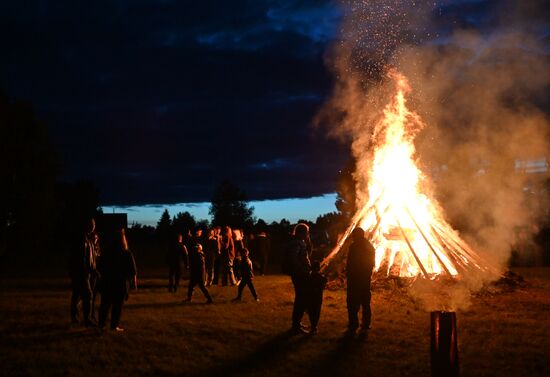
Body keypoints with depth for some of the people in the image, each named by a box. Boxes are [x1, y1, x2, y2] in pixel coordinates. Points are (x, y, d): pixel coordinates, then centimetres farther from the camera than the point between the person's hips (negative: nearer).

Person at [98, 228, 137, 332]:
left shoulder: (106, 252, -2)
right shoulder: (127, 254, -11)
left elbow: (101, 268, 6)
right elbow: (133, 271, -7)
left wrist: (104, 277, 19)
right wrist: (134, 282, 3)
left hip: (107, 282, 3)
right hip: (121, 283, -3)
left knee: (105, 304, 13)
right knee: (118, 305, 4)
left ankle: (101, 324, 17)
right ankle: (114, 325, 5)